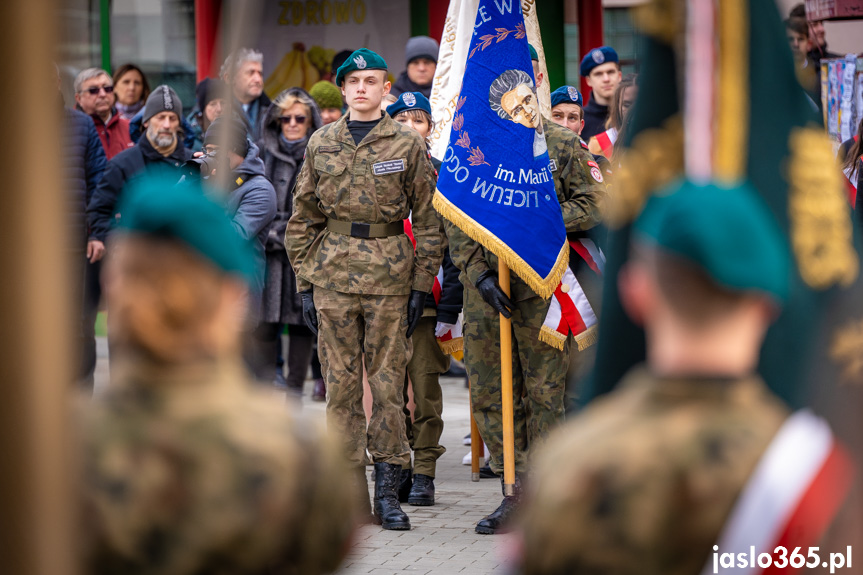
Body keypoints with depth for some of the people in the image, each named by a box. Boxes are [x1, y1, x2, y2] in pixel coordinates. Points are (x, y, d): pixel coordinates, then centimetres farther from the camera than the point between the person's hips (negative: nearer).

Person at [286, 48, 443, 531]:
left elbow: (429, 219, 3)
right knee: (341, 383, 2)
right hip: (333, 275, 2)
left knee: (388, 382, 0)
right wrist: (305, 284, 5)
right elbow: (303, 219, 12)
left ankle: (388, 490, 6)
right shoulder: (321, 144, 9)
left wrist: (421, 286, -3)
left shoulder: (408, 144, 2)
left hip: (390, 276, -2)